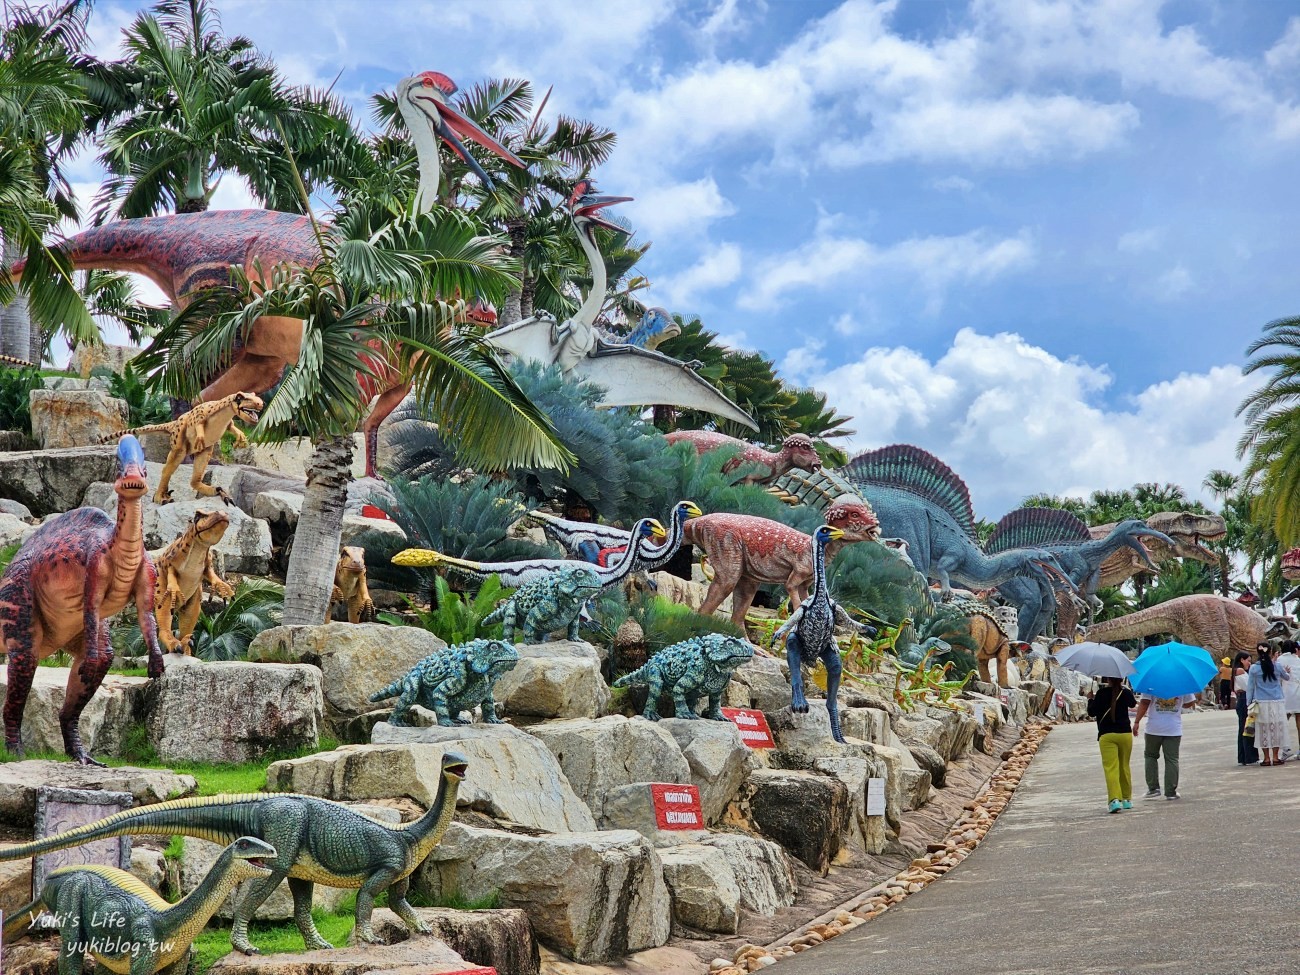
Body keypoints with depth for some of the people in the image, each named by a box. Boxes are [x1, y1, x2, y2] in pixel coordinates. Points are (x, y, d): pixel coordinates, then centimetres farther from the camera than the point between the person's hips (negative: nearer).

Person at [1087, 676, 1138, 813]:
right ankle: (1127, 799, 26)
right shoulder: (1126, 692, 4)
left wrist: (1091, 699, 13)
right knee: (1124, 767, 17)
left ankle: (1115, 799, -26)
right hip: (1125, 734, 3)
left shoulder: (1102, 693, -6)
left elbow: (1092, 712, -4)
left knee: (1110, 768, -10)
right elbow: (1133, 704, 26)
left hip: (1106, 735, -3)